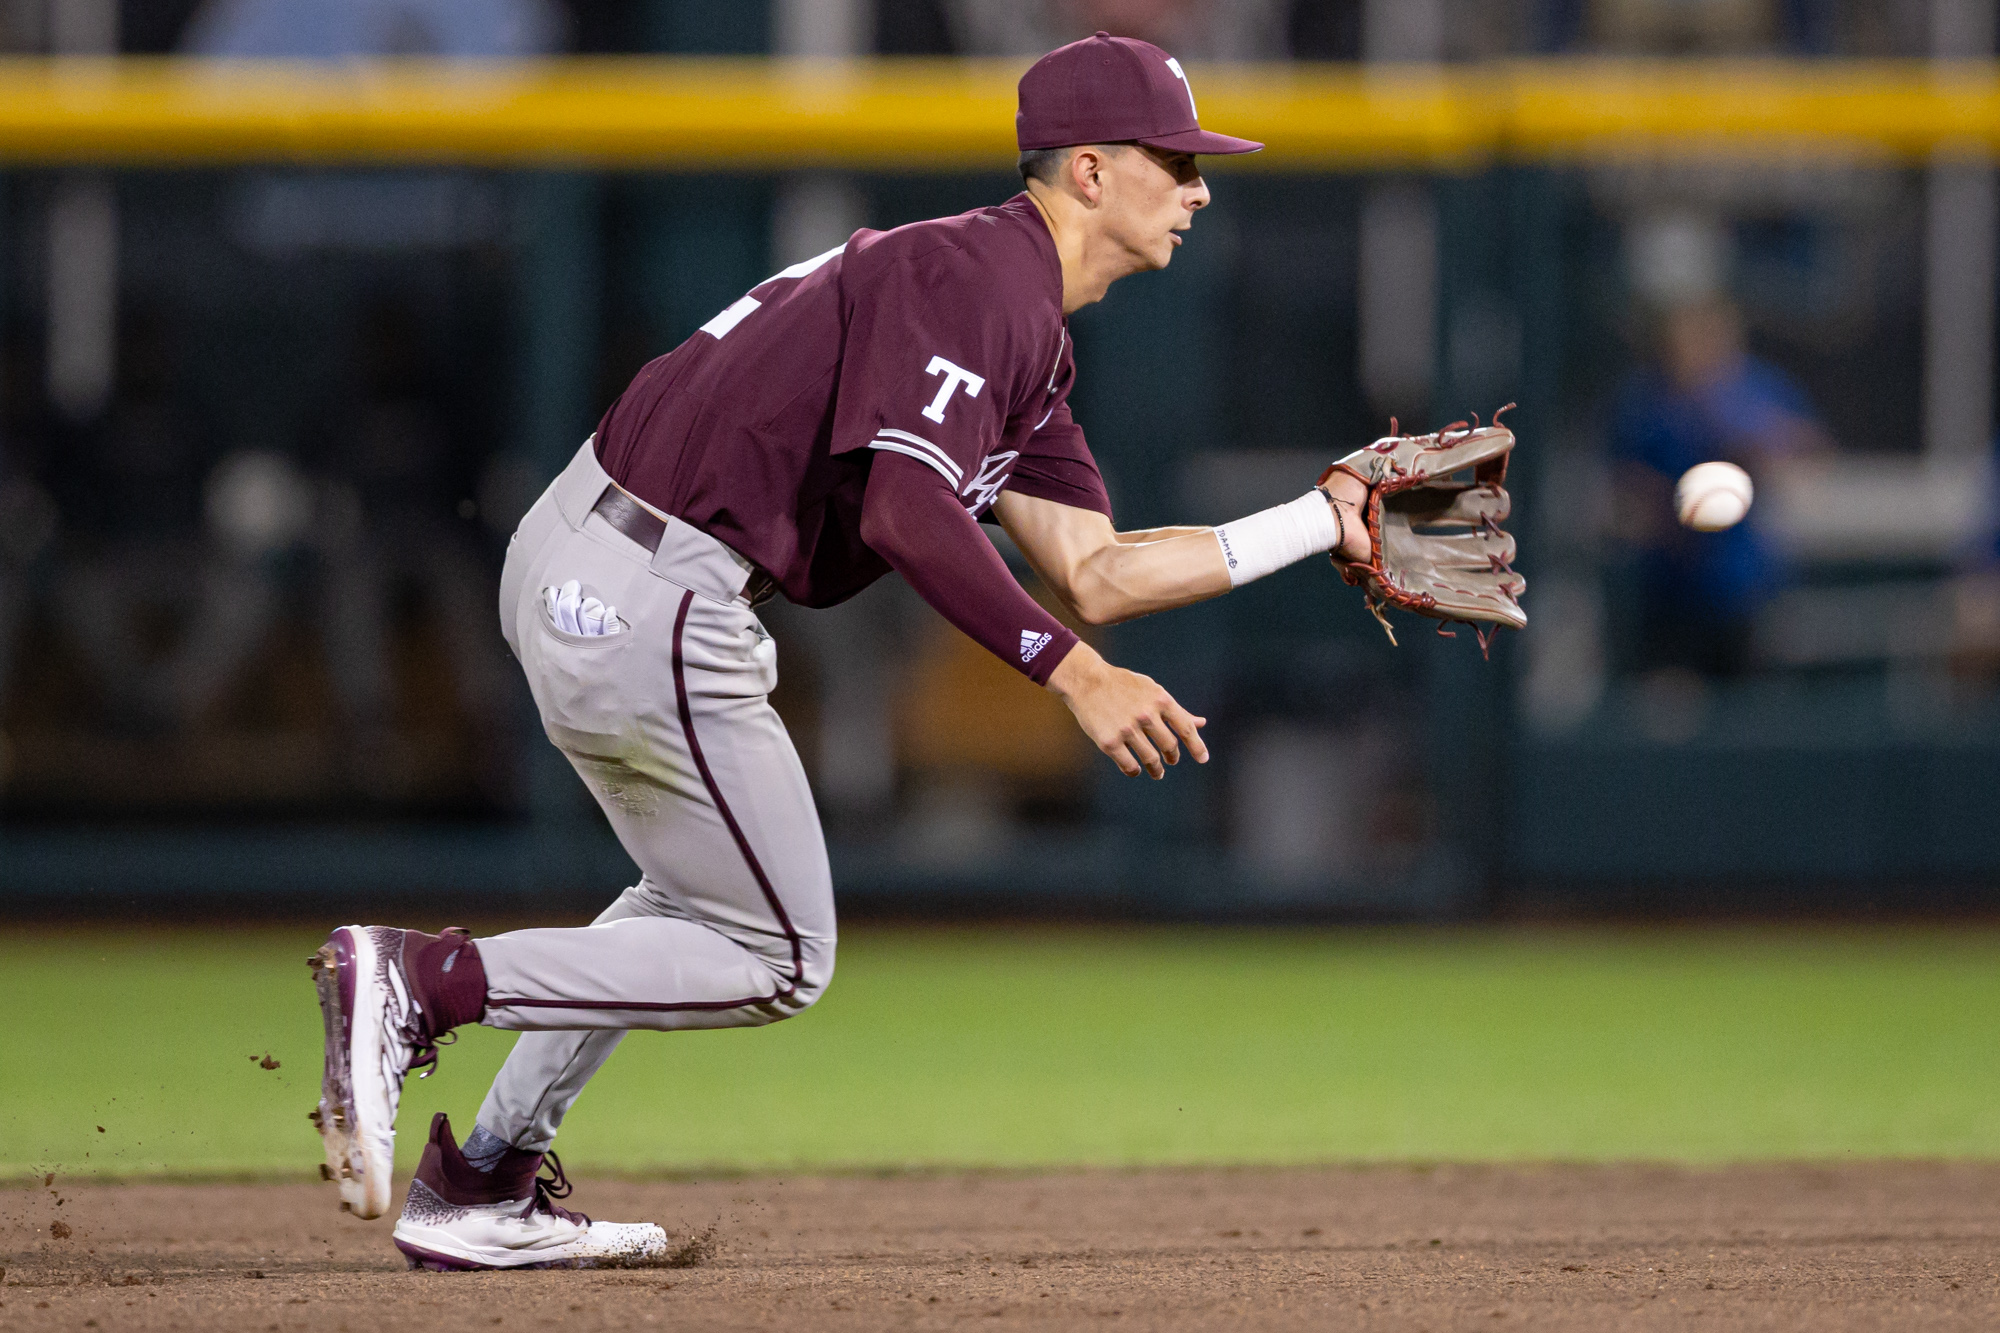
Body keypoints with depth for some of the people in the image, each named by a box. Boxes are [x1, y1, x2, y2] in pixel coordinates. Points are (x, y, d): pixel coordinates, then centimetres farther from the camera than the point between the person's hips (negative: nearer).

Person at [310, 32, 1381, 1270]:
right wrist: (1076, 674, -30)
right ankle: (422, 975, -7)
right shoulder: (975, 274, -13)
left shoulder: (1025, 328, 18)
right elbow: (908, 513, -26)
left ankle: (481, 1188, 27)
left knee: (703, 899, 27)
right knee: (778, 962, 2)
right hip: (655, 602, -10)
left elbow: (1094, 573, 15)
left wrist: (1319, 525, 13)